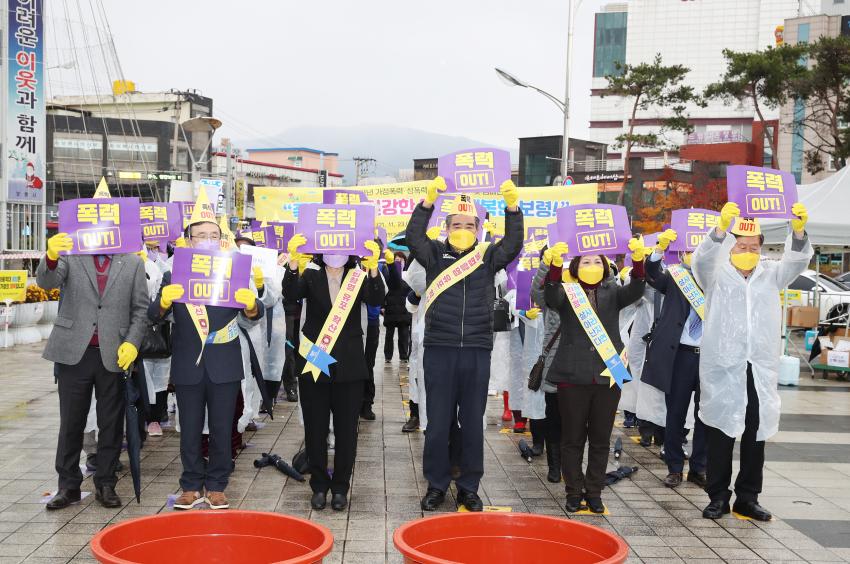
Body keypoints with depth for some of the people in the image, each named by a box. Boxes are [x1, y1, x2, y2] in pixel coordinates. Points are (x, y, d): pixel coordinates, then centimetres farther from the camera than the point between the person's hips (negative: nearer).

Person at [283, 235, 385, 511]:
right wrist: (293, 263, -34)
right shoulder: (310, 277, 4)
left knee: (346, 429, 6)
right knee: (315, 429, 7)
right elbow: (290, 294, -16)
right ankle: (319, 486, 20)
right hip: (314, 362, 0)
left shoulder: (359, 278, 4)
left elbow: (376, 300, -15)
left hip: (348, 365, 0)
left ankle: (340, 487, 18)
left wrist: (373, 268, -33)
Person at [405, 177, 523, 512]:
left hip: (477, 351, 1)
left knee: (473, 422, 8)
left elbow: (513, 243, -6)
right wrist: (429, 200, -21)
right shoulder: (436, 255, 6)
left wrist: (512, 205, -19)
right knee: (438, 422, 5)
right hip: (439, 349, -1)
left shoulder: (488, 257, 8)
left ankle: (469, 487, 20)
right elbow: (413, 236, -10)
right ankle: (436, 484, 19)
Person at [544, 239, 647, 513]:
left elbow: (635, 292, -9)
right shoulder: (566, 292, 5)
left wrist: (638, 261, -27)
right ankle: (574, 492, 17)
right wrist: (555, 265, -35)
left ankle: (594, 492, 20)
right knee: (572, 439, 6)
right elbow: (551, 298, -17)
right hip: (572, 375, -2)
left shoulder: (612, 292, 10)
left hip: (607, 375, 2)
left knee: (601, 439, 9)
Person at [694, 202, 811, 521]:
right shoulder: (716, 274, 3)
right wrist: (721, 228, -35)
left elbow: (796, 262, -3)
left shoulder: (770, 274, 12)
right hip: (722, 368, -3)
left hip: (761, 369, 3)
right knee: (720, 434, 3)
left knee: (756, 435, 8)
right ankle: (718, 496, 13)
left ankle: (747, 498, 19)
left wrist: (798, 231, -24)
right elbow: (702, 258, -16)